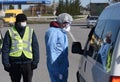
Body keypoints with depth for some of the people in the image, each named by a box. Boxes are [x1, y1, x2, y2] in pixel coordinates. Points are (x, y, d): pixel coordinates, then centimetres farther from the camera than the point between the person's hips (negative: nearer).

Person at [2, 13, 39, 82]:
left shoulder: (31, 31, 6)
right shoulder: (10, 32, 1)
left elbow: (35, 48, 7)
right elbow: (5, 49, 1)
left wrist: (35, 61, 0)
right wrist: (6, 63, -5)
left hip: (27, 63, 1)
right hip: (14, 63, -1)